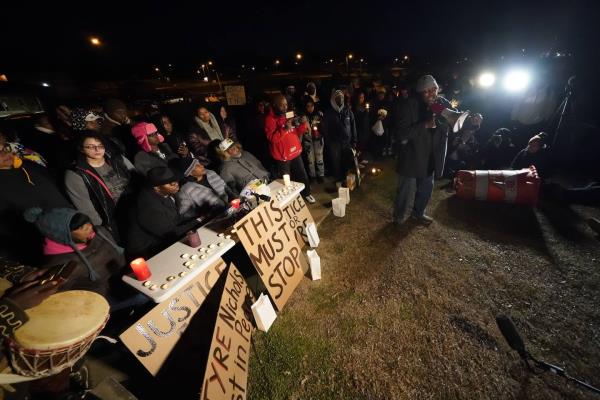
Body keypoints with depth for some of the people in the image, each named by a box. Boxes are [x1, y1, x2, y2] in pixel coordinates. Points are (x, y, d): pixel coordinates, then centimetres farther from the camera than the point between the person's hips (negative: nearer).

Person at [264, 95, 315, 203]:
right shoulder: (270, 119, -10)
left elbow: (298, 132, 11)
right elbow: (272, 138, -21)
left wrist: (303, 124, -9)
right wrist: (285, 128, -32)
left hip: (296, 152, 6)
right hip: (282, 155, -6)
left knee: (303, 175, 16)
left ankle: (306, 193, 37)